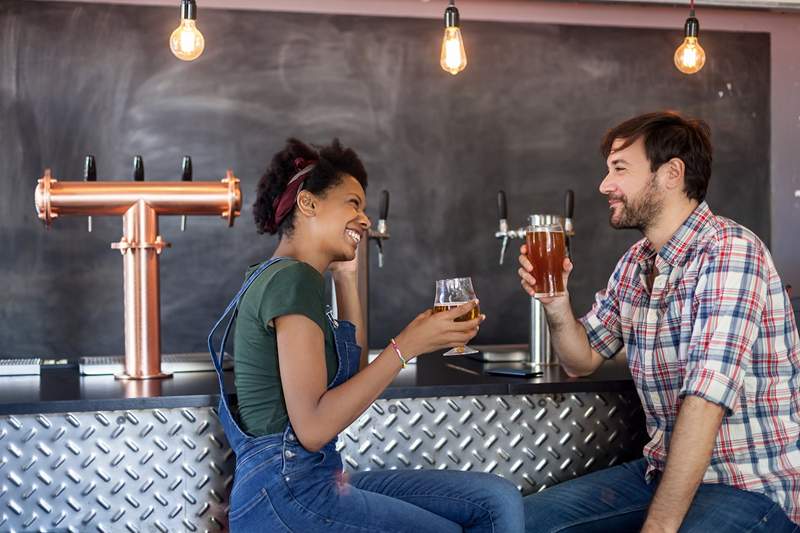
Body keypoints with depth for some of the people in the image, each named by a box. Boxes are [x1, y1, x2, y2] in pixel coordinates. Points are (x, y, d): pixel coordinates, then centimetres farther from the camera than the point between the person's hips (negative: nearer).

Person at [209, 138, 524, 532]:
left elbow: (354, 380, 19)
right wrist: (407, 345, -17)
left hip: (316, 481, 9)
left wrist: (347, 278, 15)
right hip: (285, 498, -9)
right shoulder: (293, 278, -14)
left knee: (498, 500, 1)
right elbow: (312, 428, -21)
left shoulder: (285, 277, 16)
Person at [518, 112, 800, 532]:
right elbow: (582, 360, 16)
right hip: (665, 469, 8)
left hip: (752, 485, -8)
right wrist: (556, 302, -5)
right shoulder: (636, 262, 9)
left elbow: (705, 402, -26)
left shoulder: (729, 253, -19)